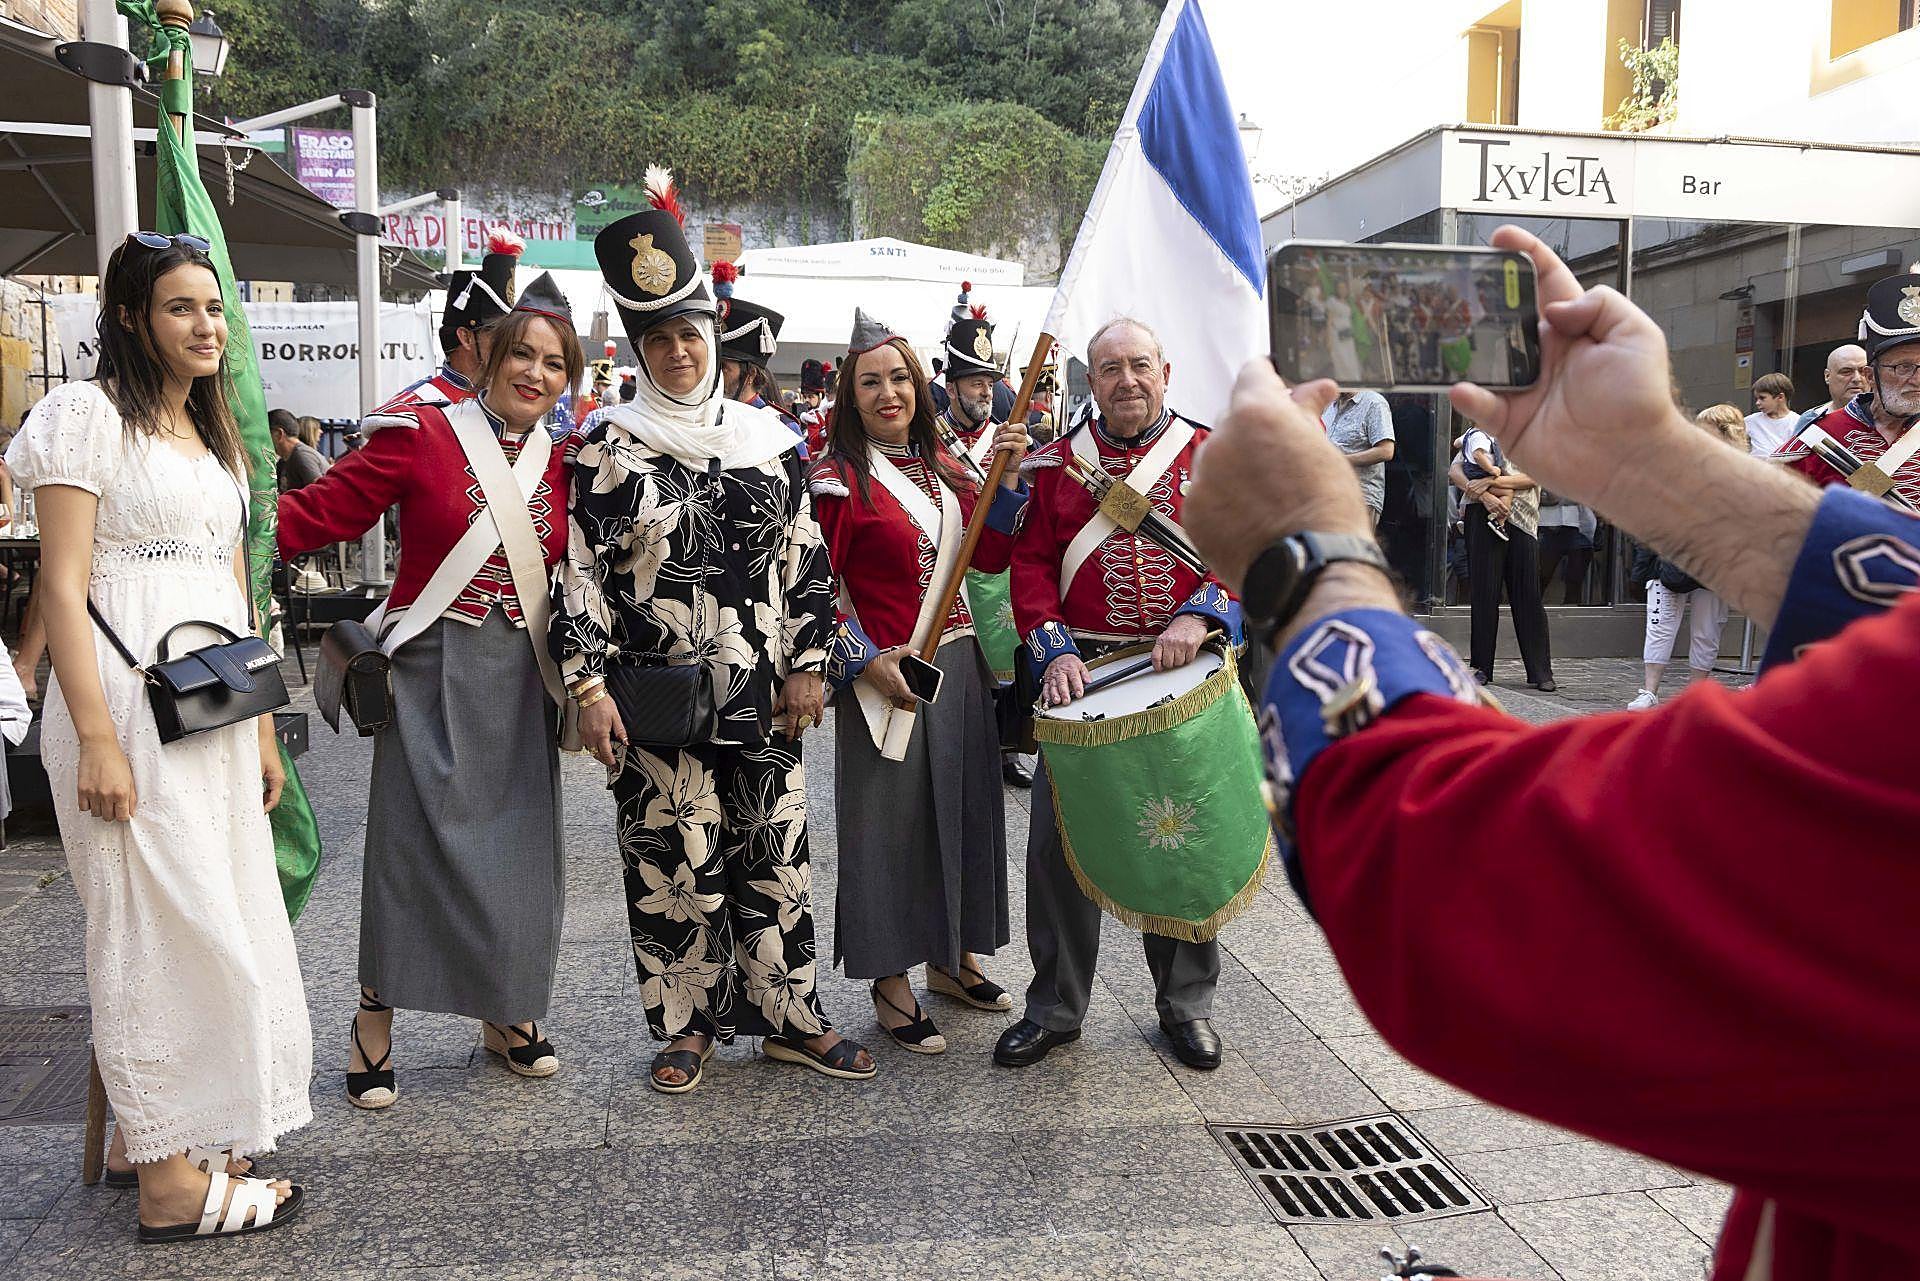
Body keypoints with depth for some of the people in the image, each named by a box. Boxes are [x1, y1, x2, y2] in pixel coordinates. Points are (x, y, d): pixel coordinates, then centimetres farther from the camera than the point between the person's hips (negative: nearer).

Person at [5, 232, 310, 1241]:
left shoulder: (215, 436, 18)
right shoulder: (88, 416, -5)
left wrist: (263, 728, 15)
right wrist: (96, 742, -18)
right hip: (128, 700, -8)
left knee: (218, 917, 11)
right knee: (163, 924, -4)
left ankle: (144, 1129, 26)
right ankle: (169, 1181, 6)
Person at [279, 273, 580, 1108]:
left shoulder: (562, 464, 9)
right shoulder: (421, 437, -5)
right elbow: (322, 512, -8)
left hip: (521, 679, 4)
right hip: (435, 670, -4)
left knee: (520, 844, 8)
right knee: (414, 837, -3)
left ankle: (506, 1012, 26)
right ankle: (375, 1023, 14)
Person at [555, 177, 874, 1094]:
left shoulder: (770, 439, 7)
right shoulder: (609, 451, -1)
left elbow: (807, 559, 9)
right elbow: (581, 573, -3)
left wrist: (806, 664, 3)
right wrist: (588, 684, -10)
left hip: (762, 698, 3)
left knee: (776, 856, 9)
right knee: (672, 863, 4)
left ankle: (790, 1017, 24)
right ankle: (687, 1025, 21)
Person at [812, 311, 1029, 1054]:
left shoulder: (943, 466, 11)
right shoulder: (839, 480, -8)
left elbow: (991, 558, 5)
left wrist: (1007, 480, -4)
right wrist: (868, 662, -17)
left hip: (959, 664, 7)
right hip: (888, 676, -7)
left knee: (963, 807, 14)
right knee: (890, 820, 2)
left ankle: (952, 957, 32)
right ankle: (890, 984, 16)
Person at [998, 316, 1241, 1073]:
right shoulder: (1056, 464, 7)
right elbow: (1031, 563, 2)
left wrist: (1197, 617, -20)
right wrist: (1054, 651, -12)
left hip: (1186, 673, 0)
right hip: (1082, 673, 1)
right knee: (1057, 842, 1)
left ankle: (1186, 1003, 26)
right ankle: (1054, 1007, 17)